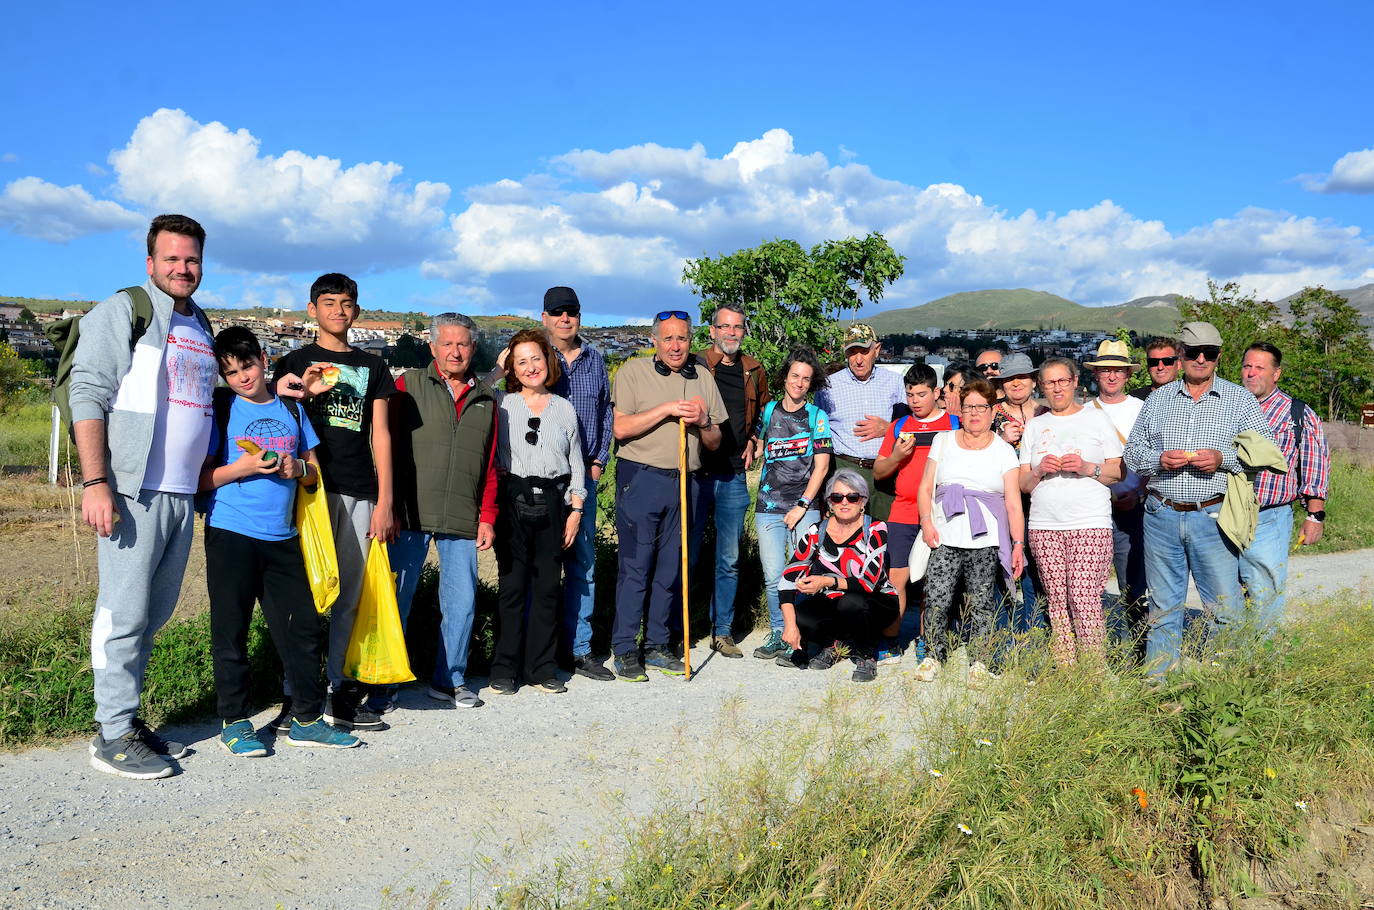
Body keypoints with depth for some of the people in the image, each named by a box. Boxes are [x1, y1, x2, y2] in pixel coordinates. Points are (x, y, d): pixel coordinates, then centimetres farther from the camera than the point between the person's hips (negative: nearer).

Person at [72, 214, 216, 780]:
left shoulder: (200, 326, 19)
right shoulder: (123, 311, -2)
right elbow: (88, 396, -10)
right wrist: (94, 482, -18)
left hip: (183, 494, 7)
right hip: (134, 490, -7)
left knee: (155, 612, 12)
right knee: (124, 612, -4)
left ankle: (127, 718, 23)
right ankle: (114, 737, 4)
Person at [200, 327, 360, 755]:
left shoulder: (291, 410, 12)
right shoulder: (222, 412, 1)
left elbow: (314, 473, 16)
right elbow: (201, 478, -3)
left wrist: (297, 468, -6)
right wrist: (242, 467, -18)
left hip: (282, 537, 4)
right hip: (231, 534, -3)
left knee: (303, 627, 5)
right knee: (231, 631, 3)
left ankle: (307, 719, 15)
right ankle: (234, 722, 15)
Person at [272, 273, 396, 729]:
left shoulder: (372, 366, 17)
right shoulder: (294, 363, 11)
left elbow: (380, 434, 12)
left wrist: (385, 502, 5)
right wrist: (306, 394, -12)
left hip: (360, 493, 3)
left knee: (349, 597, 4)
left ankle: (336, 690, 10)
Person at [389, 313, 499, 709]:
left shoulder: (485, 399, 14)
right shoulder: (409, 386, 3)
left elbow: (490, 465, 14)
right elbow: (389, 448, 0)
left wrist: (487, 517, 7)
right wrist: (390, 507, -6)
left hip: (462, 520, 3)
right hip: (410, 515, -3)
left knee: (461, 602, 6)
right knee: (396, 599, 3)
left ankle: (450, 680, 21)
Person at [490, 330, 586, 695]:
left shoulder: (564, 408, 12)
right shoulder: (501, 404, 6)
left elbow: (576, 462, 14)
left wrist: (576, 508, 8)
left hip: (553, 501, 3)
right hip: (513, 500, -2)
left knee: (548, 586, 5)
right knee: (513, 585, -2)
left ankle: (541, 668, 15)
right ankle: (504, 668, 9)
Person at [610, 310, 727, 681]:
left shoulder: (702, 377, 13)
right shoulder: (633, 372, 0)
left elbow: (714, 443, 15)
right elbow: (621, 428, -10)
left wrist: (703, 422, -6)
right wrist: (666, 410, -15)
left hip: (684, 482, 4)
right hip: (641, 480, -4)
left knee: (671, 567, 9)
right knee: (635, 565, -4)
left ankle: (657, 645, 20)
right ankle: (625, 649, 5)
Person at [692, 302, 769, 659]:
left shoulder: (754, 371, 11)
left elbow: (765, 413, 25)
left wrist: (753, 441, 11)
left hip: (734, 476, 3)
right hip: (695, 472, -3)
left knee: (729, 559, 8)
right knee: (686, 554, 1)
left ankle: (722, 630, 18)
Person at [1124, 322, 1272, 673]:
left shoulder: (1240, 400, 6)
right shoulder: (1158, 399, 13)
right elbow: (1132, 450, 13)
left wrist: (1223, 458, -15)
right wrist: (1158, 459, -8)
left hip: (1212, 518, -2)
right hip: (1161, 516, 2)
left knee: (1225, 607, -2)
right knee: (1163, 606, 9)